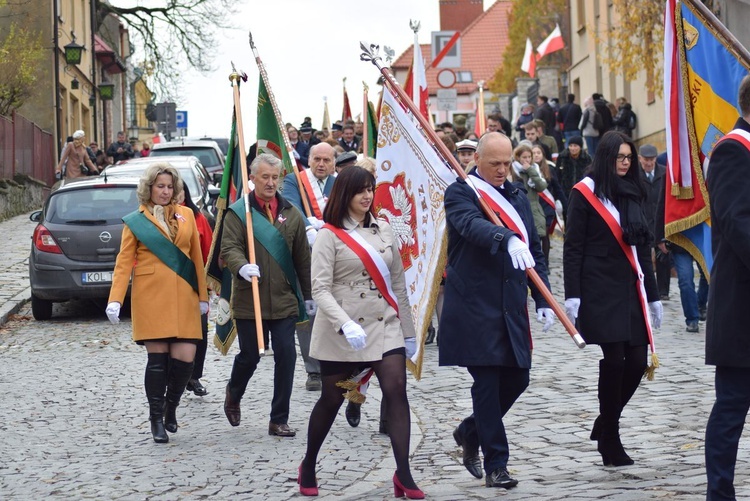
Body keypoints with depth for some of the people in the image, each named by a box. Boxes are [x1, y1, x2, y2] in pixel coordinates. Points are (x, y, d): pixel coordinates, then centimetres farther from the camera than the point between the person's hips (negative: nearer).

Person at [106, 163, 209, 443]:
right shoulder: (135, 221, 4)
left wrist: (203, 296, 13)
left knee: (185, 357, -4)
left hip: (183, 297, 3)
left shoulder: (186, 215, 13)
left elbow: (196, 257, 15)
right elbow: (124, 262, 1)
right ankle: (156, 419, 8)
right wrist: (115, 299, -9)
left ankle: (170, 407, 22)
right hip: (150, 298, -3)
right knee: (157, 357, -5)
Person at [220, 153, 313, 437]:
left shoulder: (291, 213, 9)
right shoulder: (238, 212, -1)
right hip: (249, 301, -2)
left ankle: (279, 420, 5)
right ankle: (233, 396, 38)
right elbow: (229, 249, -12)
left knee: (286, 355, -5)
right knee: (249, 357, 5)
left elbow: (302, 257, 13)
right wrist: (242, 267, -33)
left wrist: (308, 295, 14)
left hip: (284, 301, 3)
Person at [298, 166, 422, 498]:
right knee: (331, 400, 8)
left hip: (385, 325, 3)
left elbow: (397, 283, 14)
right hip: (340, 333, -3)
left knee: (396, 391, -12)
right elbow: (320, 289, -13)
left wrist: (408, 330, 15)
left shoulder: (383, 230, 8)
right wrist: (346, 325, -27)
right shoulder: (330, 235, -6)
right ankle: (308, 468, 29)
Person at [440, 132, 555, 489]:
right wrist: (508, 240, -46)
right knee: (487, 383, -5)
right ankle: (496, 464, 3)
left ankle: (470, 432, 31)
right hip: (474, 308, -6)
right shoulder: (460, 193, -5)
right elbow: (472, 224, -27)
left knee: (516, 379, 7)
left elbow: (535, 251, 18)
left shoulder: (517, 197, 16)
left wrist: (542, 299, 9)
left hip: (511, 308, 6)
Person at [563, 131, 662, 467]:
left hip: (630, 289, 6)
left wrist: (652, 296, 18)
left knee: (636, 362, -1)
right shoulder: (585, 193, -1)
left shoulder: (633, 194, 17)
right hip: (600, 291, -6)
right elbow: (572, 247, -5)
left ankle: (605, 424, 20)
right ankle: (609, 442, 2)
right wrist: (572, 295, -12)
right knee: (614, 361, -9)